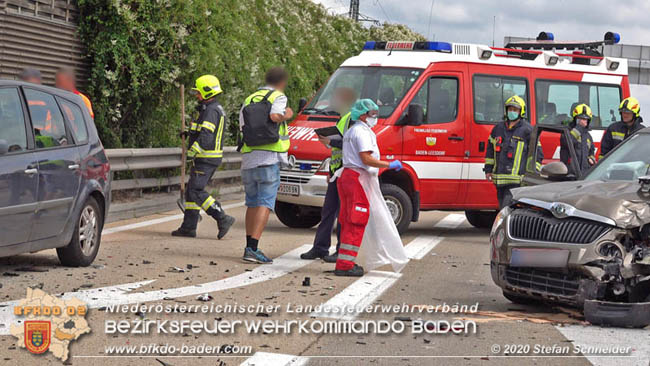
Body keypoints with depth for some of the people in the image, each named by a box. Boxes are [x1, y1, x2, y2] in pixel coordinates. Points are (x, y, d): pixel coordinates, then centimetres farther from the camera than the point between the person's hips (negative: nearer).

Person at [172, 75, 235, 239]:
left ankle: (223, 219, -13)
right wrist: (190, 133, 20)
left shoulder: (211, 111, -17)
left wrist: (191, 152, -21)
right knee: (192, 191, 12)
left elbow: (206, 138, -25)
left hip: (205, 159, -11)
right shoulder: (216, 109, 17)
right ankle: (188, 227, 14)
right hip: (210, 158, 11)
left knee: (196, 192, -12)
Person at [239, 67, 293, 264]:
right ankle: (252, 248, -18)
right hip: (269, 158, -6)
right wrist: (286, 115, 0)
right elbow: (275, 116, -20)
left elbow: (242, 126, 11)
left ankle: (250, 246, 17)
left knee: (252, 203, 16)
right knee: (265, 204, -8)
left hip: (248, 159, 6)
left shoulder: (249, 100, 17)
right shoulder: (278, 97, 0)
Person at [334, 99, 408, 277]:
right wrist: (390, 165, -15)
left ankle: (346, 263, 18)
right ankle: (344, 265, -14)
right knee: (356, 223, -10)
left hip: (347, 175, 11)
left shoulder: (351, 131, 22)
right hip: (358, 177, -11)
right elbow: (366, 158, -19)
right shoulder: (362, 132, -11)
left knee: (350, 222, 14)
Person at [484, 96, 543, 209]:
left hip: (516, 180, -6)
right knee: (503, 207, 9)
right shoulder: (498, 129, 16)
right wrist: (488, 169, 18)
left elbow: (537, 154, 1)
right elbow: (490, 150, 24)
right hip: (500, 178, 6)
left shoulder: (527, 130, 0)